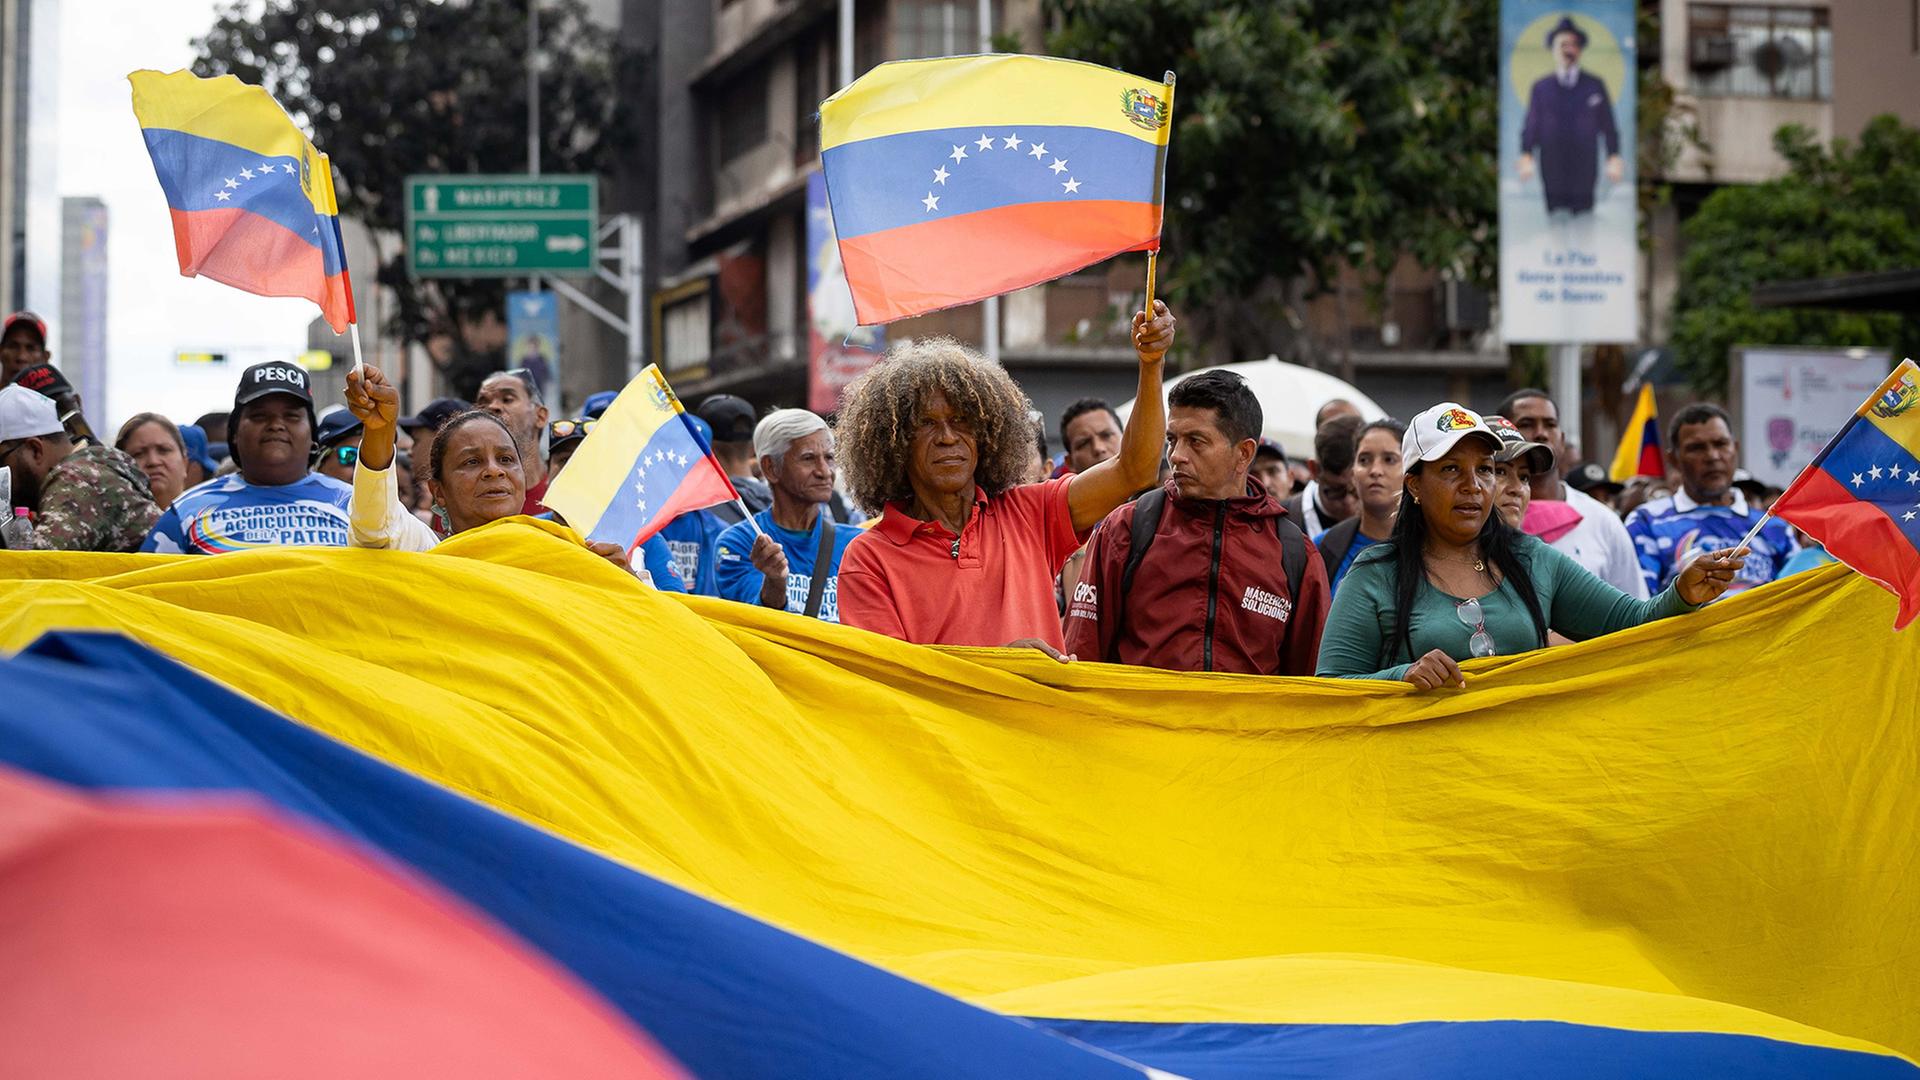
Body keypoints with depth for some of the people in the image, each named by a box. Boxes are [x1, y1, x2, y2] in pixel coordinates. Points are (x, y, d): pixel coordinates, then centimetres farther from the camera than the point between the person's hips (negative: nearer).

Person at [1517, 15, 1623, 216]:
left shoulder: (1595, 85, 9)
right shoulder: (1540, 88, 9)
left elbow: (1608, 127, 8)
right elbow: (1530, 127, 5)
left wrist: (1614, 159, 0)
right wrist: (1526, 157, -7)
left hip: (1585, 174, 0)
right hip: (1552, 175, 0)